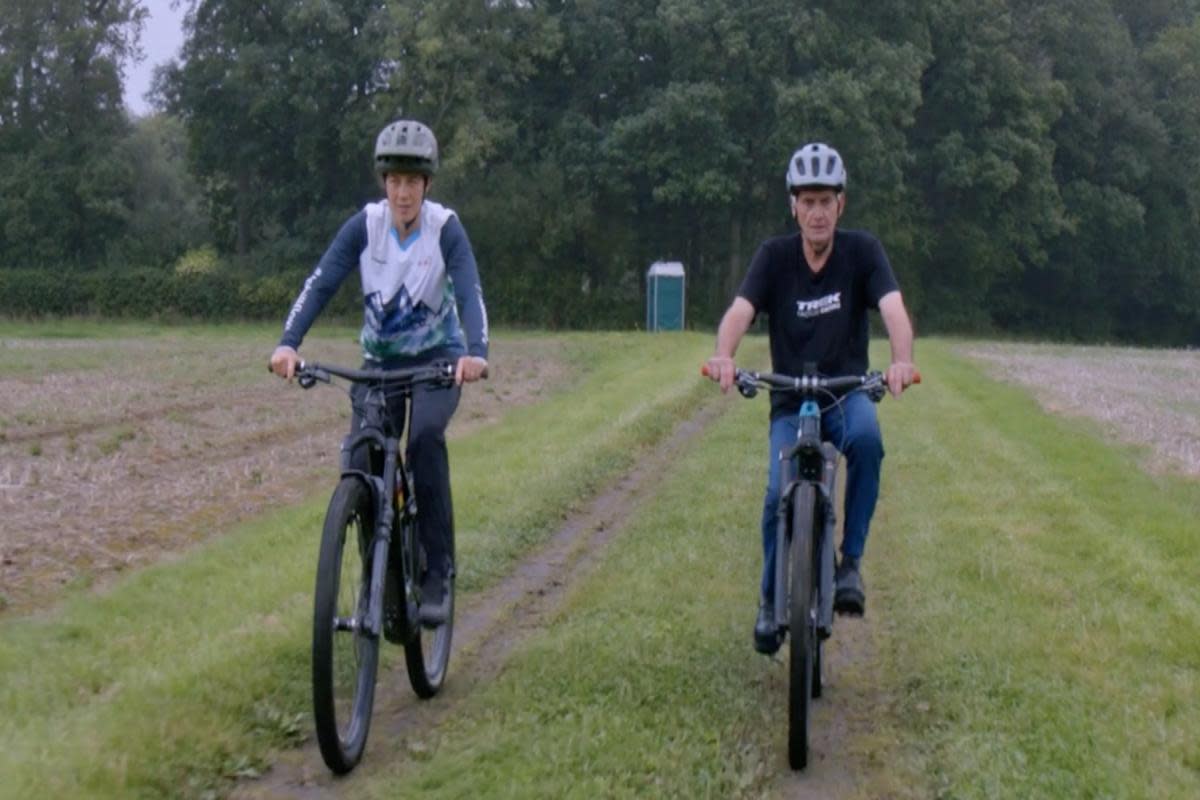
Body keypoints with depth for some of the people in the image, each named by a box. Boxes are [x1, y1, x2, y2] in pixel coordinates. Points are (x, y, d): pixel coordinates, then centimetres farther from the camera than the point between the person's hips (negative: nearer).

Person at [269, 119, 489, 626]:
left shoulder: (445, 228, -16)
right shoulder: (364, 226, -11)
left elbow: (470, 293, -29)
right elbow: (320, 284, -19)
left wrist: (477, 352, -48)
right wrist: (288, 344, -36)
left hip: (438, 357, -2)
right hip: (379, 359, 3)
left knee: (426, 437, -30)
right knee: (362, 463, -12)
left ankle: (438, 573, -19)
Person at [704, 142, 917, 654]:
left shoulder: (862, 251, -5)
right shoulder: (774, 257, -4)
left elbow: (893, 309, -20)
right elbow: (740, 311, -19)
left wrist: (902, 361, -41)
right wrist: (723, 356, -42)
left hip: (848, 393, 0)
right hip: (790, 401, 1)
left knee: (866, 437, -35)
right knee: (780, 492, -20)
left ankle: (851, 561, -18)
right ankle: (771, 598, 7)